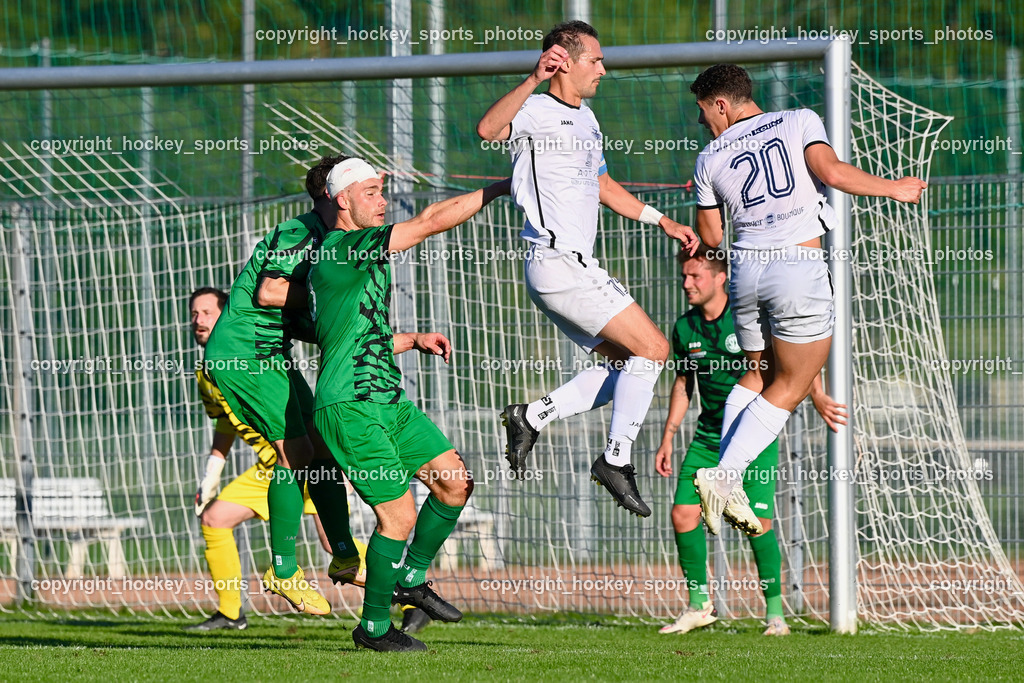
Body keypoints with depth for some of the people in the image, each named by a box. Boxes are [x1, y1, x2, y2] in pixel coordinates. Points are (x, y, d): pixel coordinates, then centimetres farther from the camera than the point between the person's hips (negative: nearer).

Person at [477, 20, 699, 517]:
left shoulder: (586, 119, 19)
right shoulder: (538, 112, -11)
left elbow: (603, 187, 33)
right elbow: (488, 129, -33)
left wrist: (661, 221, 30)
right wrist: (533, 81, -44)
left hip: (575, 266, 10)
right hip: (559, 265, -10)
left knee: (626, 364, 12)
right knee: (651, 349, -10)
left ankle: (532, 417, 11)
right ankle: (617, 460, -7)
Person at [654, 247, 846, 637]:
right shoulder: (685, 329, 2)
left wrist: (818, 396, -18)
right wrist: (668, 439, 16)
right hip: (709, 436, 5)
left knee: (758, 522, -13)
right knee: (683, 514, -6)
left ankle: (775, 611, 0)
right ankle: (699, 604, 9)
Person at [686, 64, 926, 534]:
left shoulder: (710, 159, 9)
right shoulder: (800, 122, 3)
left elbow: (710, 238, 14)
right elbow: (831, 171, -13)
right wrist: (894, 189, 0)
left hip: (746, 268, 4)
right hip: (800, 268, -4)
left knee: (758, 374, 22)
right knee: (789, 387, 5)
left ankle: (726, 483, 9)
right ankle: (723, 476, -8)